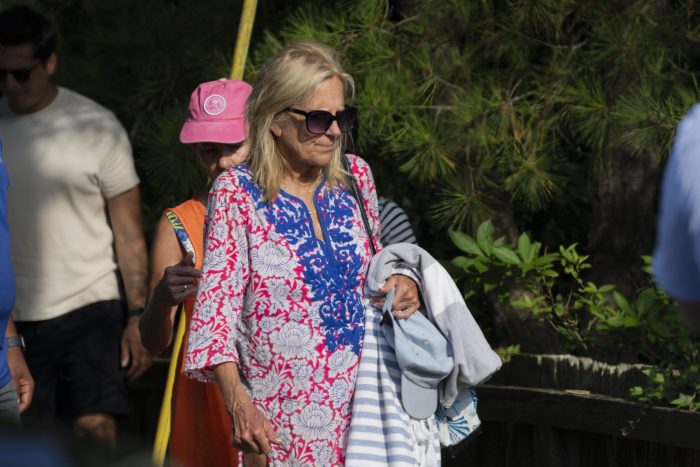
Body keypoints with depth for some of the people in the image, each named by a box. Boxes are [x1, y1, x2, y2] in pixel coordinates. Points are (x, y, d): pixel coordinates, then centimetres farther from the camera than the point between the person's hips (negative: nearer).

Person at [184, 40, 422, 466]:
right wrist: (238, 403, -25)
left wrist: (404, 283, -2)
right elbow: (218, 304, -12)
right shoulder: (238, 192, -8)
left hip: (359, 406, 4)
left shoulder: (355, 177, 6)